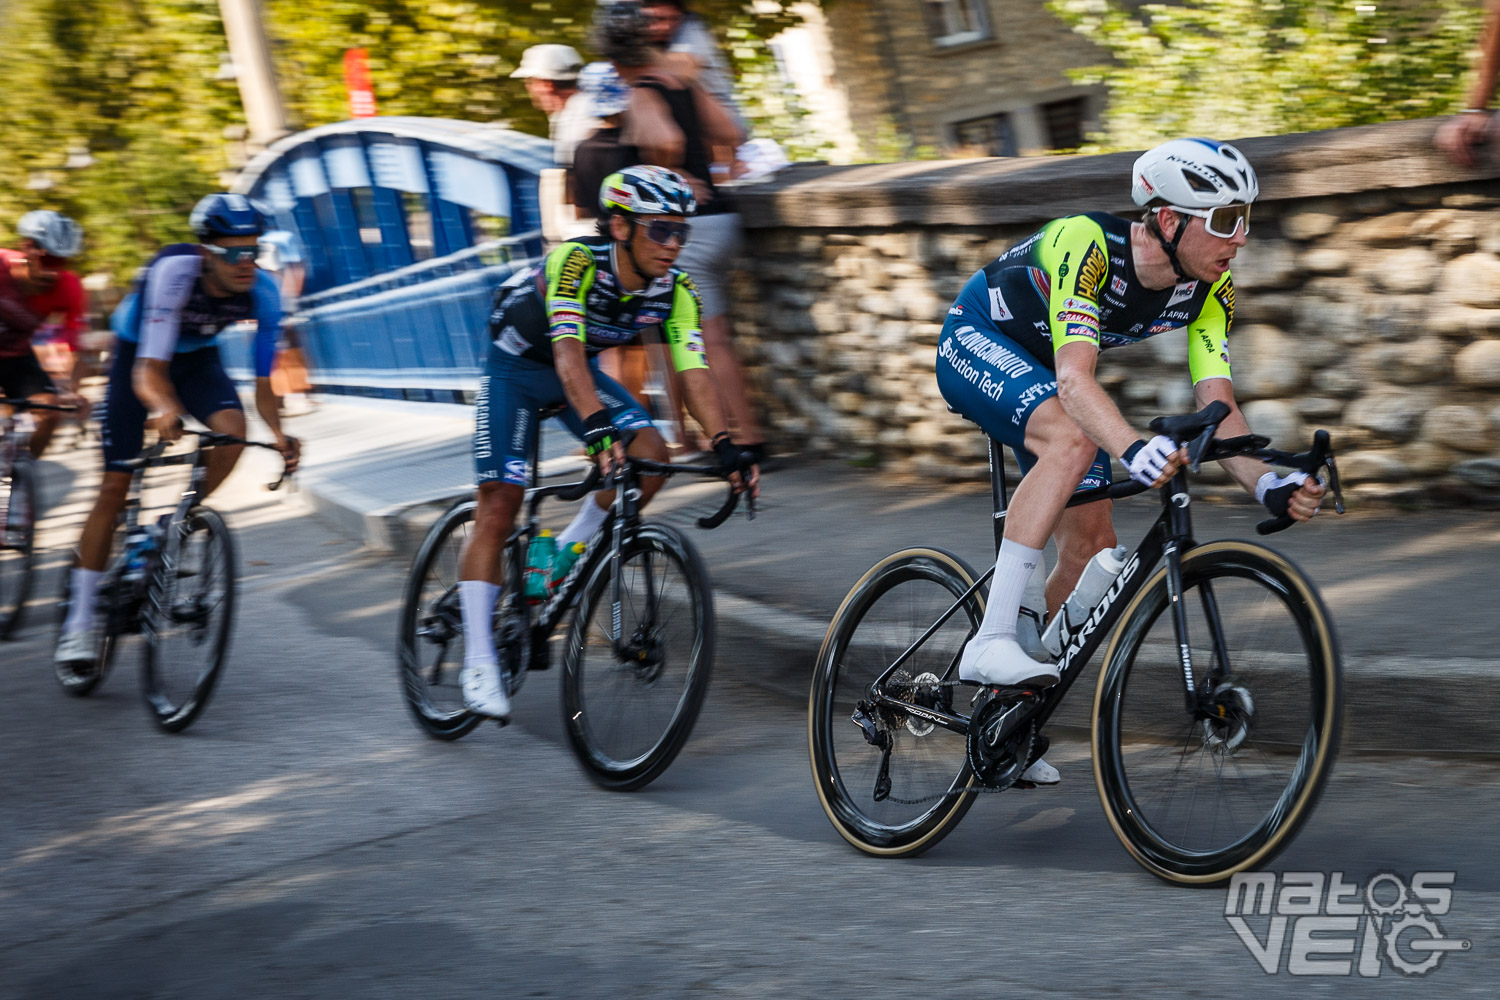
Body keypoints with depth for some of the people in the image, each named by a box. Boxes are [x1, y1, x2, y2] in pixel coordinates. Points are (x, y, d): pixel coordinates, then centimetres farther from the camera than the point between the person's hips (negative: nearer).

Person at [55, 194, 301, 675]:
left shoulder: (262, 292, -26)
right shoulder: (175, 271, -37)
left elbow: (262, 384, -19)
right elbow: (148, 371, -42)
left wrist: (279, 434, -38)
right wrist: (163, 408, -64)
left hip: (197, 357, 3)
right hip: (139, 352, -3)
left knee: (232, 428, -29)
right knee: (115, 486, -6)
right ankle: (80, 622, 2)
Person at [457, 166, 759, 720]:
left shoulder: (674, 290, -18)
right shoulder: (575, 263, -34)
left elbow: (693, 371, -23)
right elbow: (567, 351, -46)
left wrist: (725, 445, -37)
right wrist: (599, 427, -60)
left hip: (581, 371, 5)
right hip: (516, 365, -5)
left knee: (651, 454, -19)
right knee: (499, 507, -12)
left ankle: (560, 560, 1)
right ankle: (478, 661, -8)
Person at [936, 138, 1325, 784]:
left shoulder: (1209, 289, -16)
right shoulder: (1089, 245, -36)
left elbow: (1217, 406, -20)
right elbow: (1074, 377, -47)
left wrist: (1266, 485, -38)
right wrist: (1132, 449, -65)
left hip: (1042, 372, 7)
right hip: (976, 343, -7)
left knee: (1092, 549, -2)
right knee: (1072, 437, -36)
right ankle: (991, 642, -37)